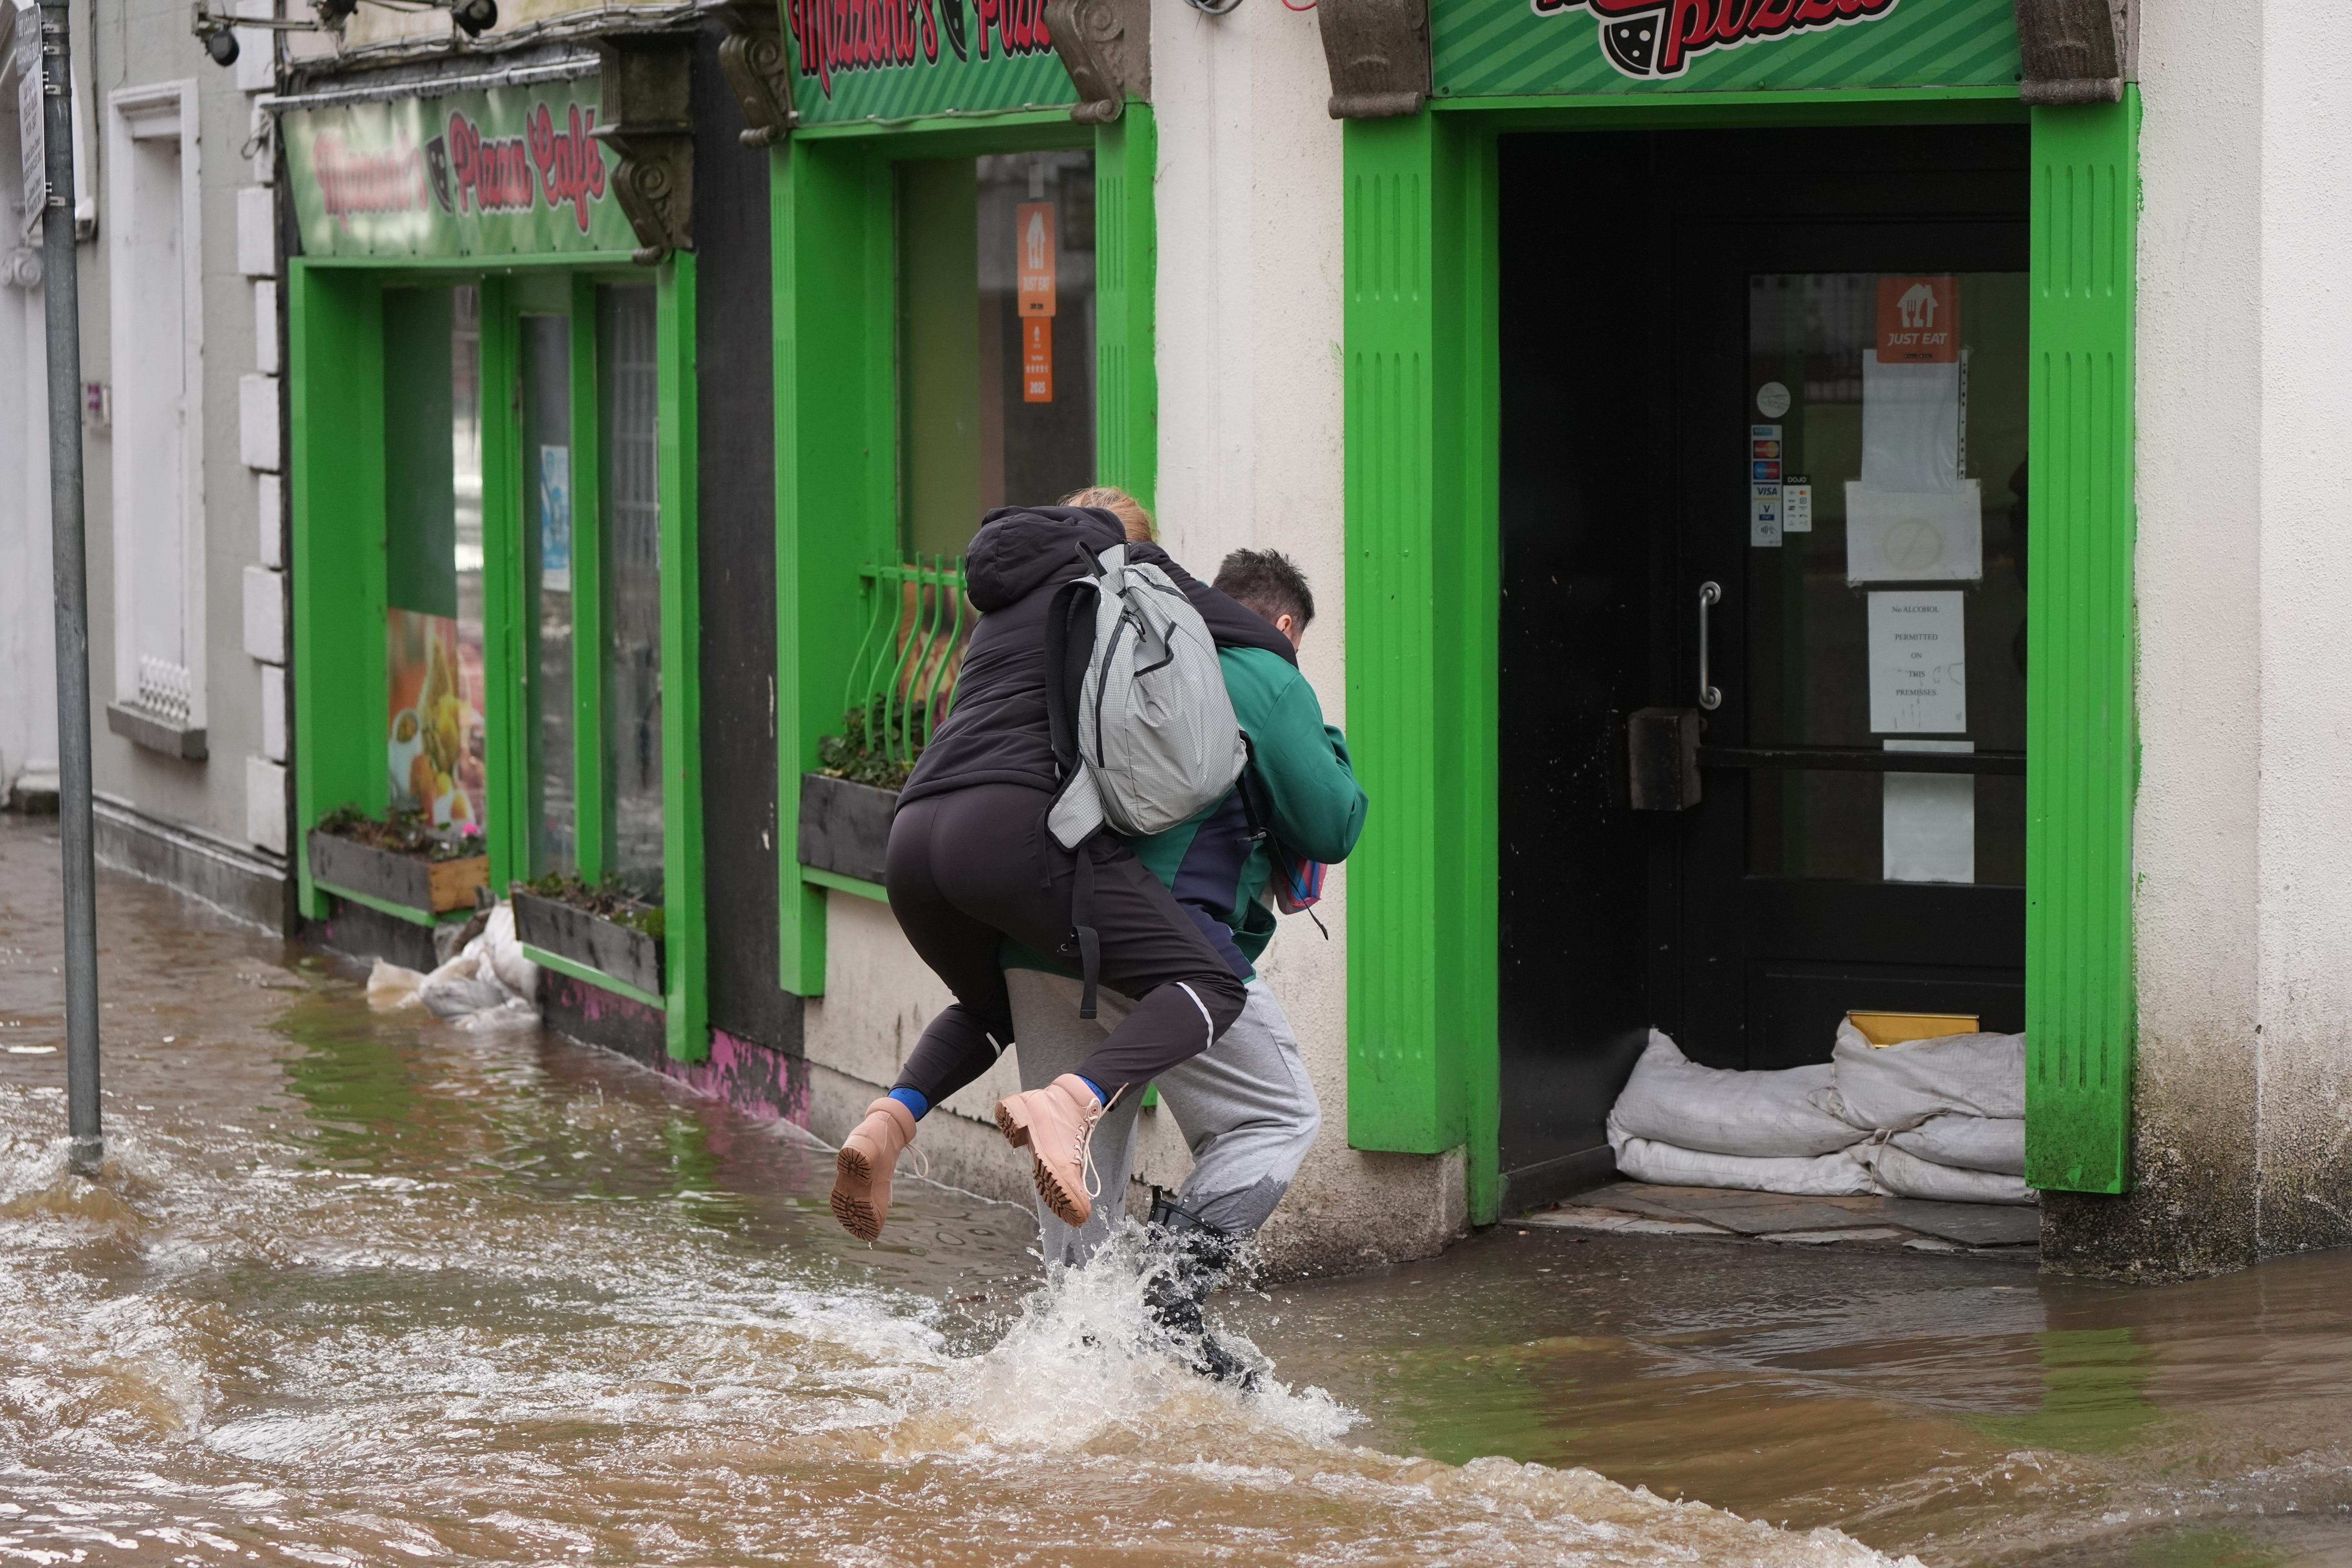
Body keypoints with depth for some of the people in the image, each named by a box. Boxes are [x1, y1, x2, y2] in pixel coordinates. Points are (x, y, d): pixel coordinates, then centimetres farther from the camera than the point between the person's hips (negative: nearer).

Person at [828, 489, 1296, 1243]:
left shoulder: (1008, 603, 35)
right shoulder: (1131, 566, 17)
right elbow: (1272, 648, 15)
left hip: (914, 839, 7)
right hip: (1017, 827, -7)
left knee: (995, 1006, 32)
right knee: (1212, 989, -5)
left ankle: (891, 1117, 3)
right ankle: (1071, 1104, -31)